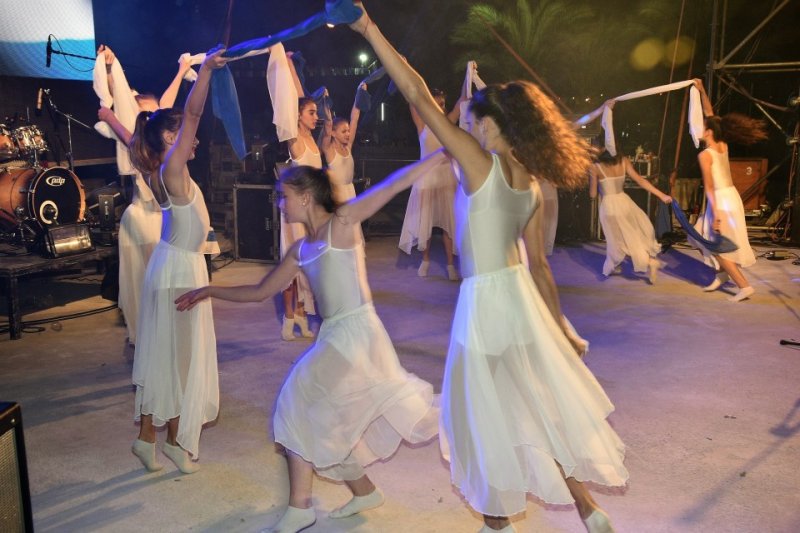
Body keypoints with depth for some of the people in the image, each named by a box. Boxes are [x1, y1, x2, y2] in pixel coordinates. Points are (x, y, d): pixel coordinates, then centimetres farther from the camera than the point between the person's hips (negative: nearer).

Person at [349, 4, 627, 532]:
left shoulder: (479, 163, -15)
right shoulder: (532, 183, 5)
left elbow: (420, 96, -17)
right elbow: (539, 264, 9)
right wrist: (562, 328, 17)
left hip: (484, 301, -7)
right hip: (521, 296, 7)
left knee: (492, 414, 10)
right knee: (540, 403, 20)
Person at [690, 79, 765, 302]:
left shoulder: (705, 155, -17)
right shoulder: (723, 146, 5)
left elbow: (709, 187, -20)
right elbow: (710, 115, 16)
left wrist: (716, 214, -20)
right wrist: (701, 90, 20)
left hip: (722, 201, -8)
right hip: (730, 197, 9)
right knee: (701, 239, 19)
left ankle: (744, 286, 0)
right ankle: (722, 274, 26)